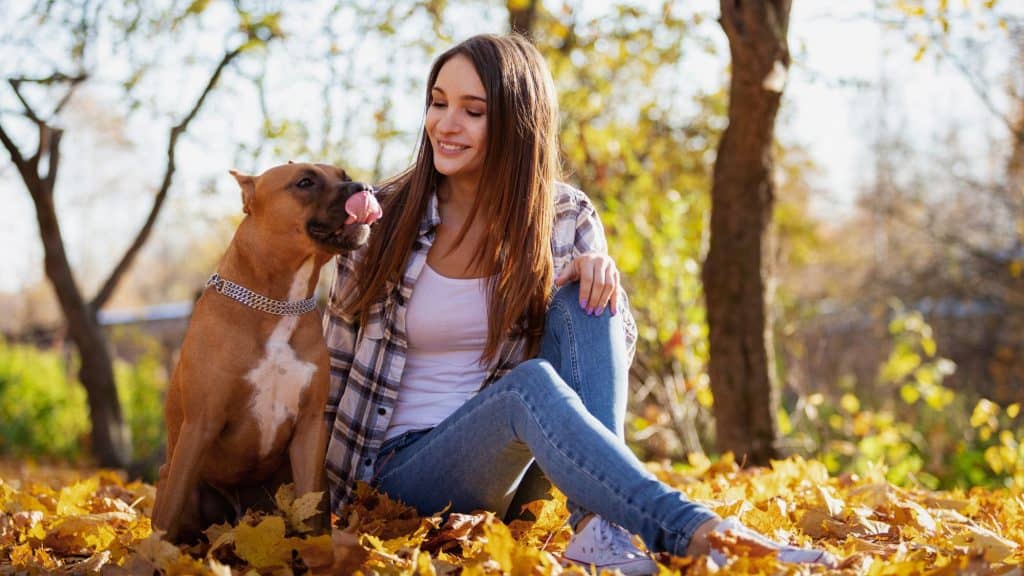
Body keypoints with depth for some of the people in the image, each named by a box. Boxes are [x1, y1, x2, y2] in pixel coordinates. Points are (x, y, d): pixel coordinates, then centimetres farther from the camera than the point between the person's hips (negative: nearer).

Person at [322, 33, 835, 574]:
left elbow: (613, 349, 3)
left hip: (507, 466, 3)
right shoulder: (385, 216, -6)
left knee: (581, 299, -22)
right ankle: (691, 530, -48)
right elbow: (336, 362, 1)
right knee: (530, 383, -35)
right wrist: (327, 502, -2)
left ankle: (598, 522, -37)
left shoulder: (565, 218, -1)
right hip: (399, 467, -3)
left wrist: (602, 278, -18)